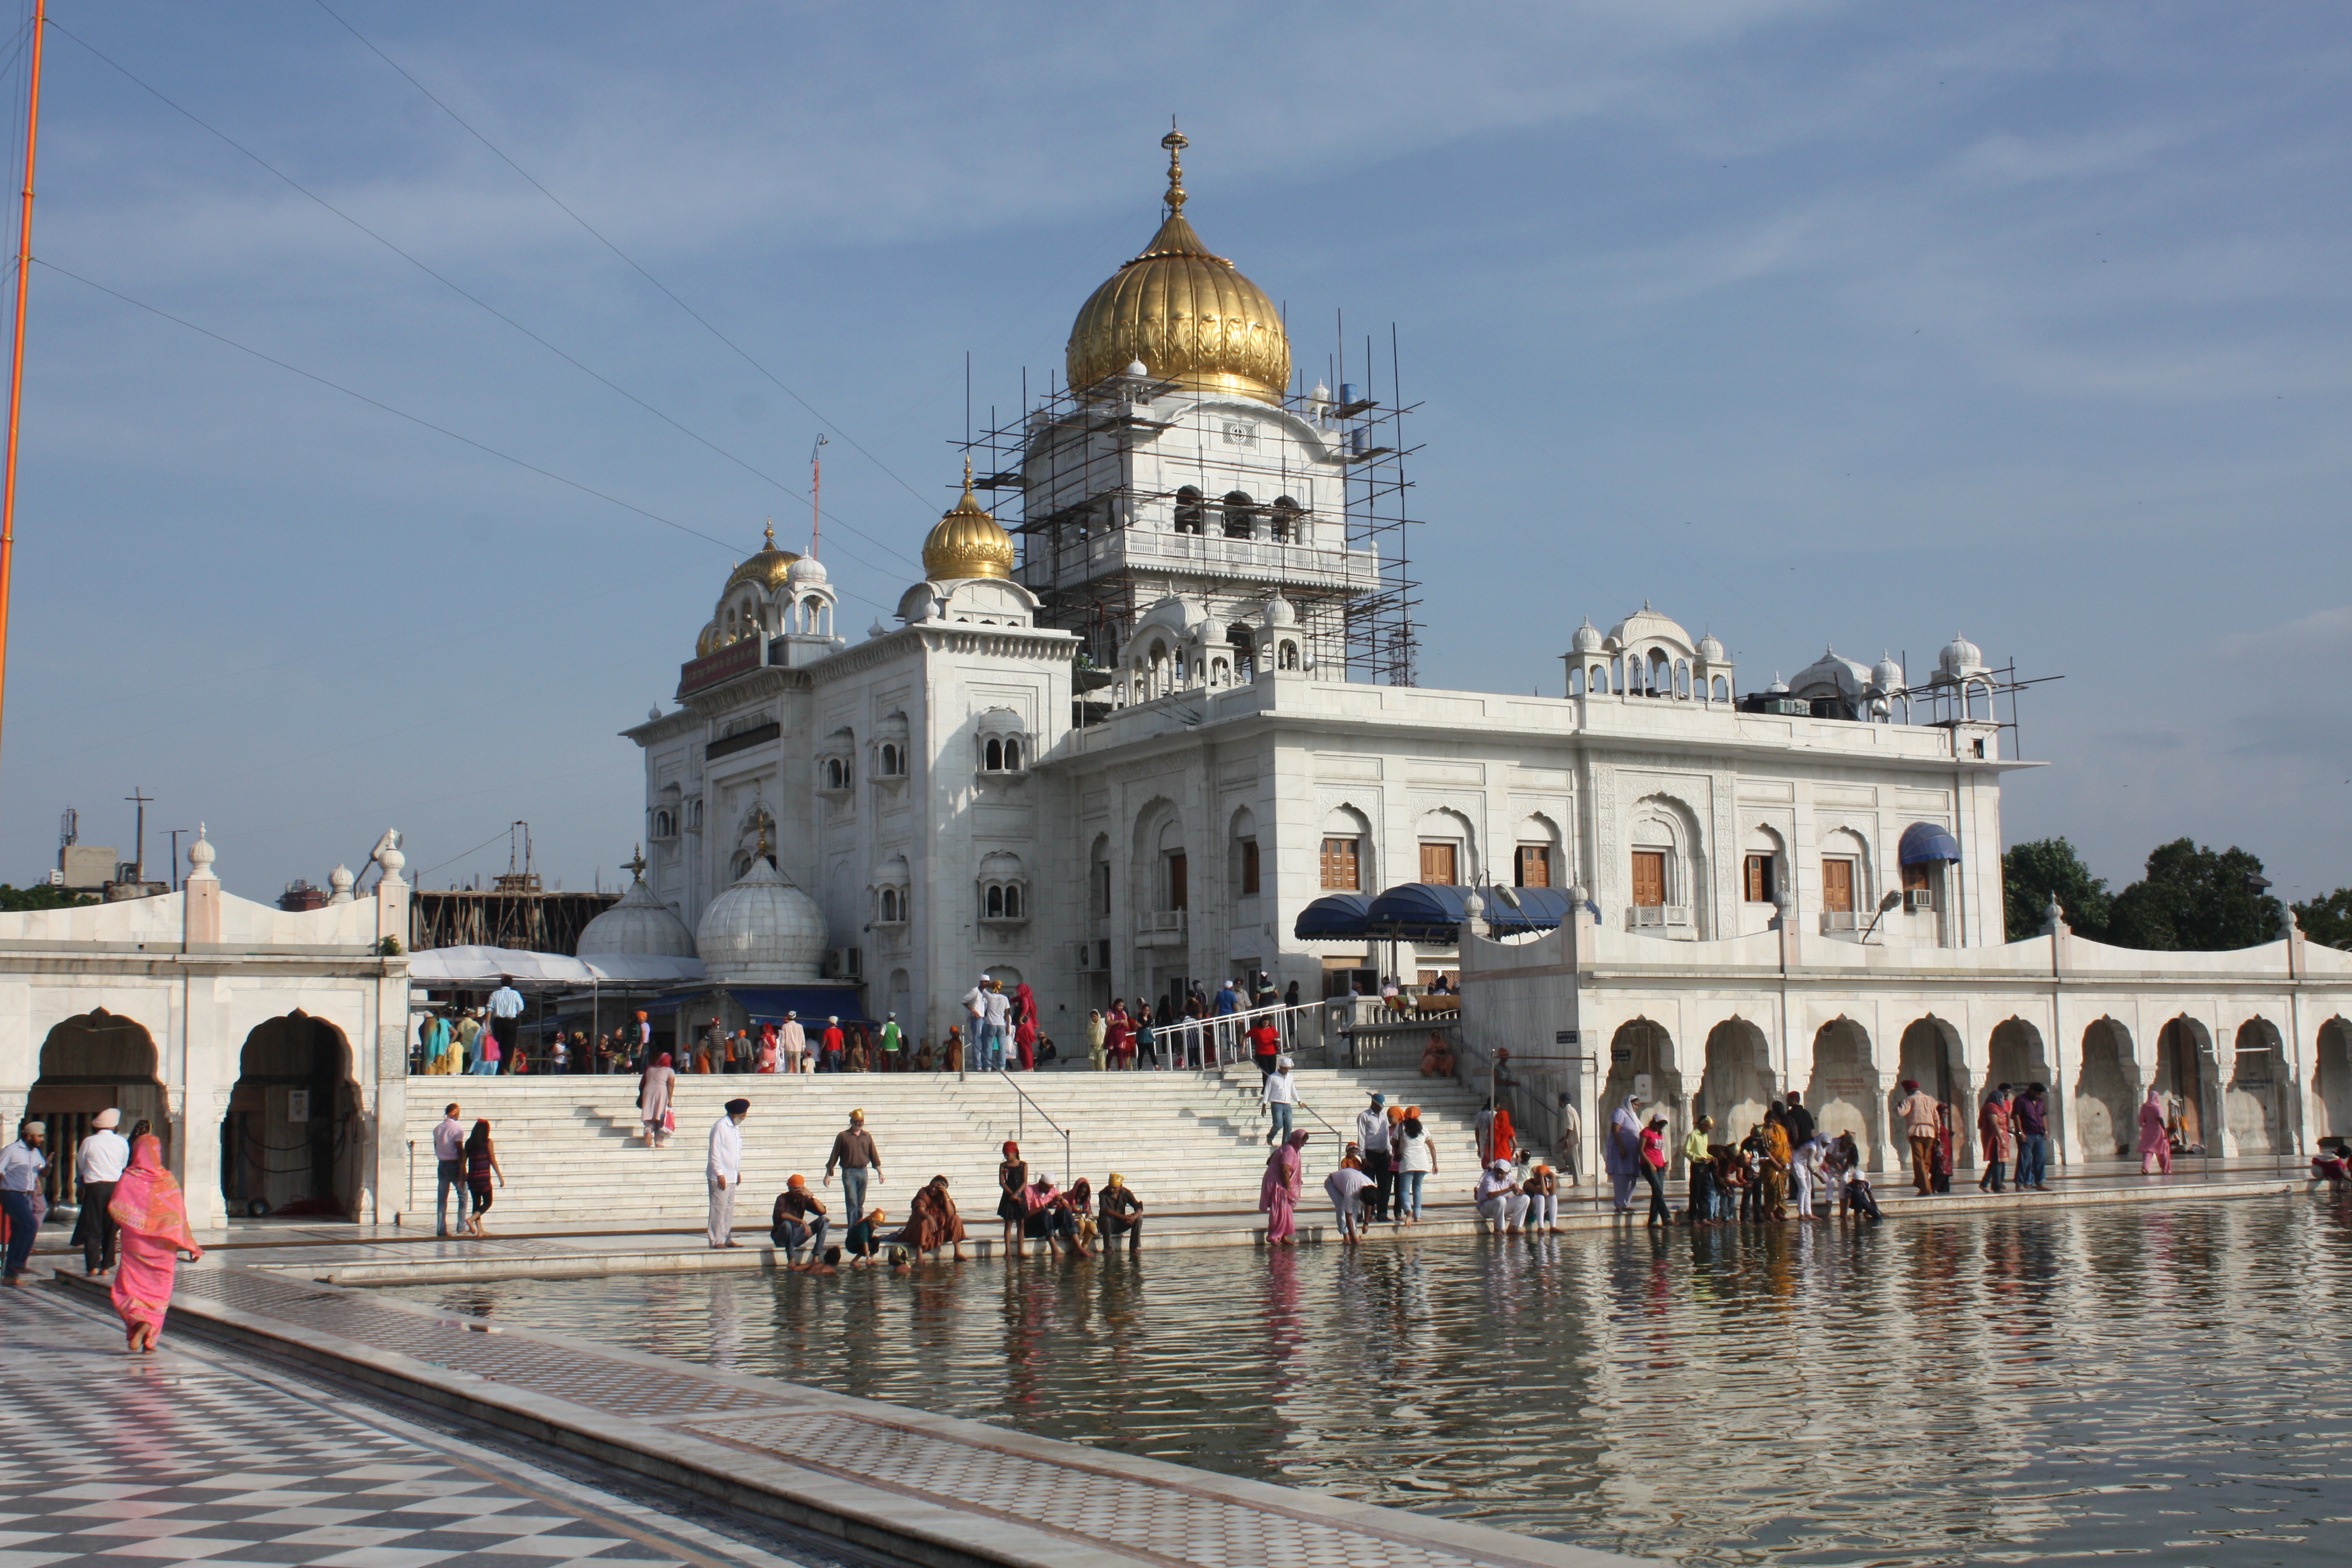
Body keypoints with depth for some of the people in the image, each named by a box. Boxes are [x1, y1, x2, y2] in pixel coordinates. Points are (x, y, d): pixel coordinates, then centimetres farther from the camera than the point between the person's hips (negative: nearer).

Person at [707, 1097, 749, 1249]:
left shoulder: (736, 1127, 15)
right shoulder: (720, 1127, -12)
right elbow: (715, 1152, -15)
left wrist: (738, 1172, 18)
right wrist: (720, 1174, -18)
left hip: (732, 1176, 9)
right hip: (720, 1177, -9)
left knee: (729, 1208, 10)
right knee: (719, 1208, -6)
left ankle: (727, 1239, 15)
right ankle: (717, 1241, -3)